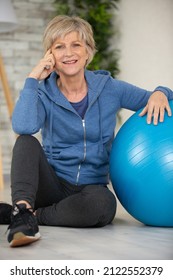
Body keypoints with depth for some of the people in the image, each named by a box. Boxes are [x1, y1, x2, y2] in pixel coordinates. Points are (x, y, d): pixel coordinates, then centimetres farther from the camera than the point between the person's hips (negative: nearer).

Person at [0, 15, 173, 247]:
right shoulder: (44, 92, -4)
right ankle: (23, 208, -46)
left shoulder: (109, 88, 0)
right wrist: (33, 78, -17)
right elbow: (23, 127, -25)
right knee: (26, 142, -28)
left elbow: (154, 101, 7)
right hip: (52, 184, 0)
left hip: (91, 188, 1)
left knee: (103, 203, -36)